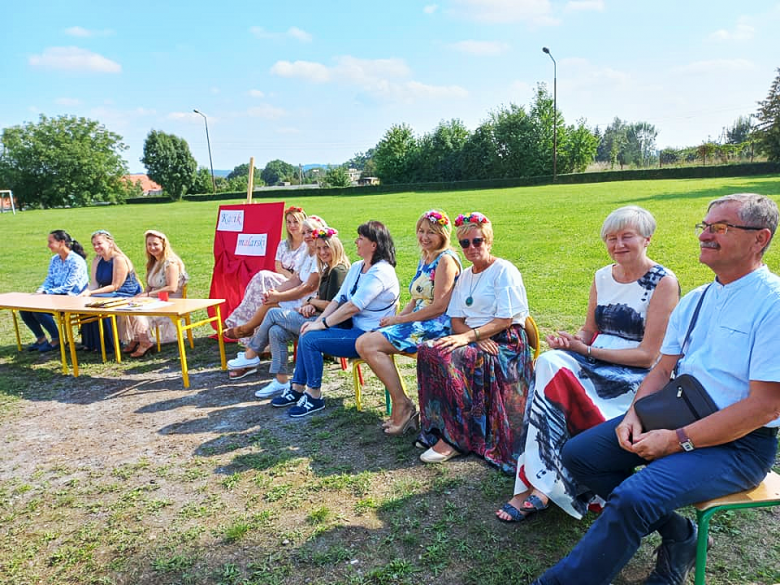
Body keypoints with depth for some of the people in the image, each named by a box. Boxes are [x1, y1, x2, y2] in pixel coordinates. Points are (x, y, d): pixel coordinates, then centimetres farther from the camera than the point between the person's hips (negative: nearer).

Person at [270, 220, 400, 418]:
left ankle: (314, 396, -3)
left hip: (369, 335, -10)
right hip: (352, 327, 10)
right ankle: (297, 388, 10)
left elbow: (353, 306, -24)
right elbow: (339, 298, 9)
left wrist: (322, 324, -19)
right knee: (307, 333, 1)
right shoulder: (356, 267, 12)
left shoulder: (380, 272, -19)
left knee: (311, 339, -17)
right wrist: (318, 320, -4)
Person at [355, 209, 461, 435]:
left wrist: (400, 319, -12)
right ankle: (401, 407, -4)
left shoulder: (446, 260, -10)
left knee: (370, 345, -20)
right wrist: (397, 317, 1)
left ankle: (403, 405, -11)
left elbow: (439, 307, -18)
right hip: (418, 323, 10)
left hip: (437, 326, -10)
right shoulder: (424, 259, 19)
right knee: (362, 343, -5)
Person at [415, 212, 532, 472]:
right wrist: (476, 337, -11)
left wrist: (469, 336, -24)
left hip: (505, 343, -7)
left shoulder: (504, 270, -5)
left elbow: (504, 320, -14)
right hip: (476, 340, 7)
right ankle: (436, 428, -17)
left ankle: (455, 437, -21)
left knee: (447, 357, -31)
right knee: (427, 350, -21)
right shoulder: (465, 276, 17)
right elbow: (456, 320, 10)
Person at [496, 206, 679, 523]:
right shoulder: (603, 277, 11)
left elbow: (648, 355, -12)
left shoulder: (663, 282, -8)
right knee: (549, 363, -26)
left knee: (556, 377, -28)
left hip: (637, 378, -6)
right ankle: (538, 484, -24)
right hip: (596, 365, 6)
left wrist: (588, 350, -14)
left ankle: (539, 486, -18)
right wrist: (568, 342, -7)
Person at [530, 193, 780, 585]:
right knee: (579, 453, -3)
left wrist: (678, 441, -20)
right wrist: (635, 413, -8)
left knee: (633, 497, -29)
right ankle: (678, 536, 7)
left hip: (739, 443, -8)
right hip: (672, 418, 8)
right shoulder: (693, 301, 9)